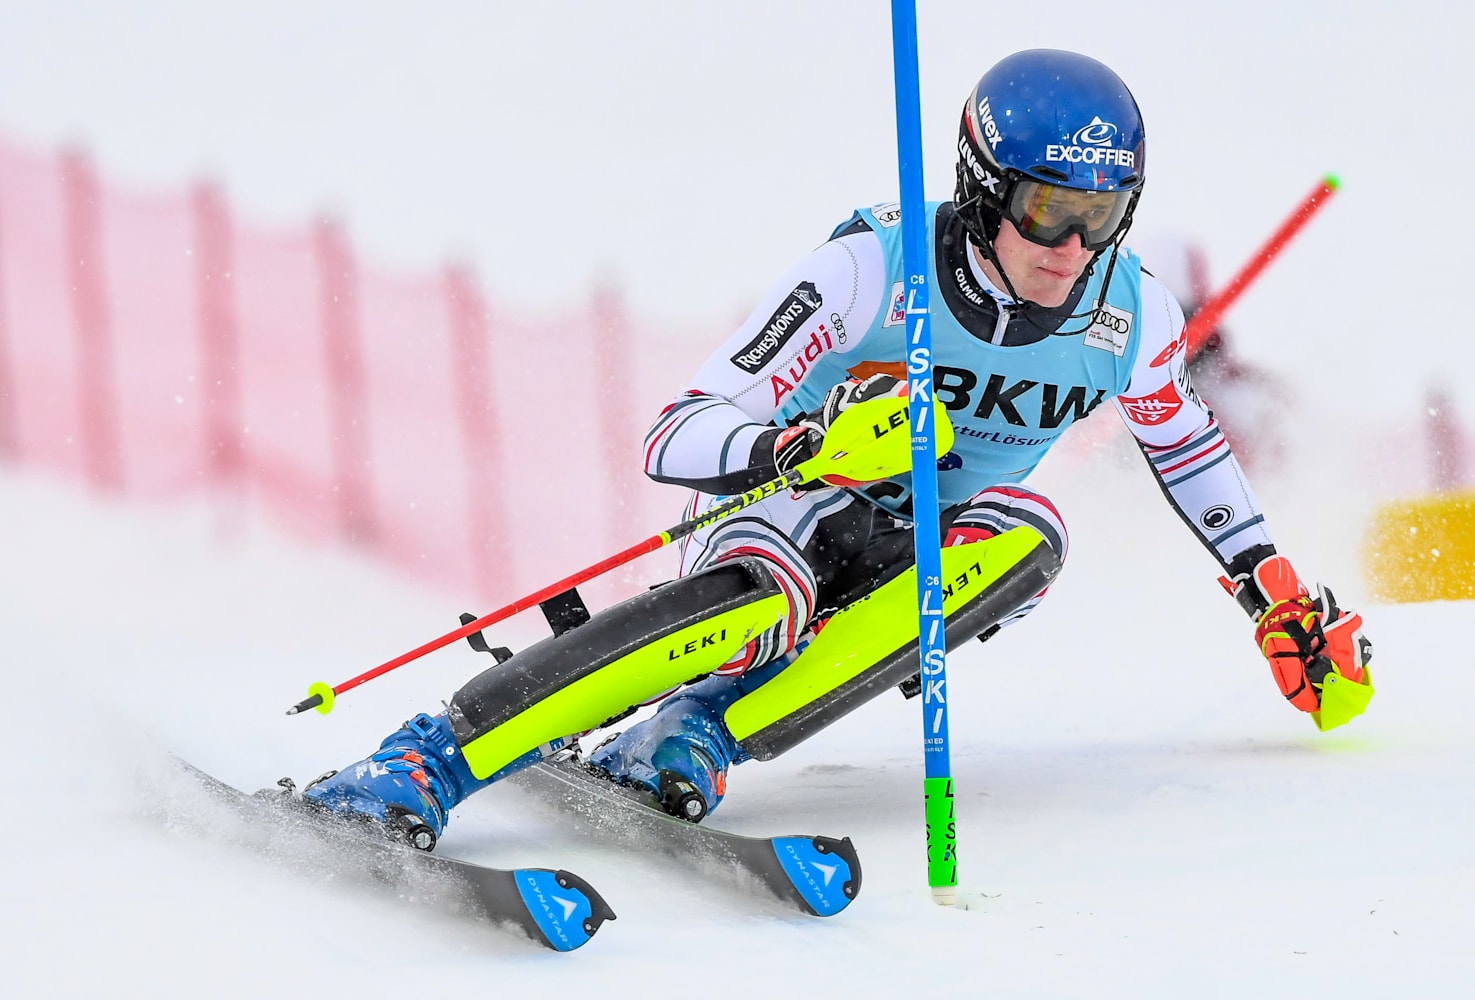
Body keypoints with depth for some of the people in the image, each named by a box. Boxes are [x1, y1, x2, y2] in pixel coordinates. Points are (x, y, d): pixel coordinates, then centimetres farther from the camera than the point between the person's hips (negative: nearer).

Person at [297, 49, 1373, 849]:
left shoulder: (1131, 313, -10)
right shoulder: (872, 271, -23)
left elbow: (1187, 440, 14)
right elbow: (675, 439, -25)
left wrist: (1281, 598, 17)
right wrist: (792, 448, -45)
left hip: (926, 562, 4)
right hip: (791, 512, -4)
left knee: (1029, 530, -31)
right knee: (754, 601, -40)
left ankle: (699, 738, -35)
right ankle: (424, 764, -45)